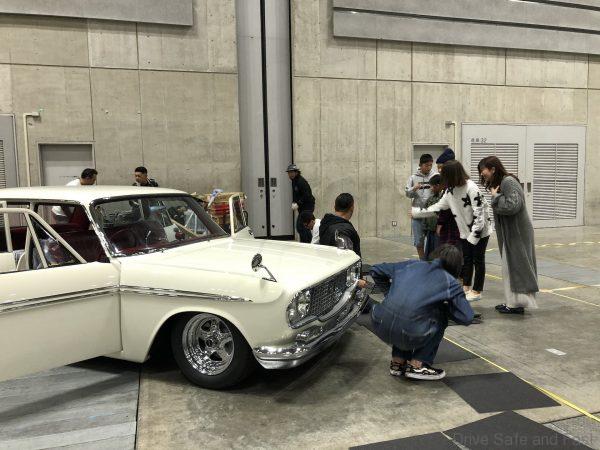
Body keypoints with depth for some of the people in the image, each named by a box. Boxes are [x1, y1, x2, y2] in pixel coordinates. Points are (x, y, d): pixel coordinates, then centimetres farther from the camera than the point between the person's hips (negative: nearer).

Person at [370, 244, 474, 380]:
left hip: (380, 326, 4)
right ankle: (417, 365, 17)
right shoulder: (450, 283, 10)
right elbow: (467, 317, 9)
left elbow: (375, 271, 25)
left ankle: (397, 361, 30)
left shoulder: (412, 264, 20)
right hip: (407, 335, -4)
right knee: (441, 318, 23)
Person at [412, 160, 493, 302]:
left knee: (478, 259, 3)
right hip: (465, 231, 7)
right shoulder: (450, 190, 2)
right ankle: (466, 288, 24)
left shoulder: (471, 187, -23)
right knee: (466, 259, 13)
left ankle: (477, 291, 13)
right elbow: (438, 207, 10)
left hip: (480, 230, -7)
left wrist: (474, 234, -23)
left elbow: (479, 212, -23)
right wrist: (415, 212, 10)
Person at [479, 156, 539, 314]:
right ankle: (513, 302, 21)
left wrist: (495, 197, -17)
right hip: (509, 233, 9)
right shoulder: (499, 183, 13)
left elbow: (512, 205, -26)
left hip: (518, 233, -9)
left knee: (516, 266, -2)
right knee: (510, 268, 13)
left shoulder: (508, 182, -16)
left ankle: (517, 304, 7)